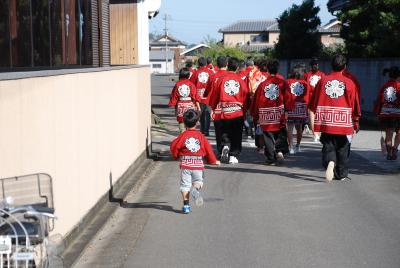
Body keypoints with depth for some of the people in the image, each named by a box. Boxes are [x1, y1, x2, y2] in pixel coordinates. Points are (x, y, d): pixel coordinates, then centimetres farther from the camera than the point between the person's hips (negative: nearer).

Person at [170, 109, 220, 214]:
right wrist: (213, 161, 21)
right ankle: (196, 189, -20)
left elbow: (174, 146, -5)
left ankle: (186, 205, -1)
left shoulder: (183, 135, -3)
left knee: (185, 184, 4)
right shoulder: (200, 136, 3)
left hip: (185, 164, -1)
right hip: (198, 164, 1)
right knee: (198, 181, 15)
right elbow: (208, 148, 7)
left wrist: (176, 156, 16)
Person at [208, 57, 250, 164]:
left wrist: (212, 108, 16)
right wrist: (244, 110, 13)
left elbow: (214, 95, 2)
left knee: (225, 134, 13)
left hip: (225, 112, 0)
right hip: (238, 113, 0)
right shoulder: (240, 80, -3)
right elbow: (246, 96, 0)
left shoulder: (221, 79, -4)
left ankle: (225, 146, -13)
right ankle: (233, 156, 7)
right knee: (236, 136, 9)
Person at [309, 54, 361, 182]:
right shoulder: (349, 83, -3)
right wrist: (355, 125, 14)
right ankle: (342, 174, 23)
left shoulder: (322, 81, 0)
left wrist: (313, 123, 7)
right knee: (343, 149, 14)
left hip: (326, 123, 0)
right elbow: (355, 107, 2)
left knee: (328, 147, 8)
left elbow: (313, 105, 1)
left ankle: (330, 162, -20)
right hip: (345, 124, 0)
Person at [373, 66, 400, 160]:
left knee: (389, 134, 8)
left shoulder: (384, 86, 5)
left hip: (385, 114, 3)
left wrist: (378, 113, 11)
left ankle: (389, 152, -1)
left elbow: (379, 100, 5)